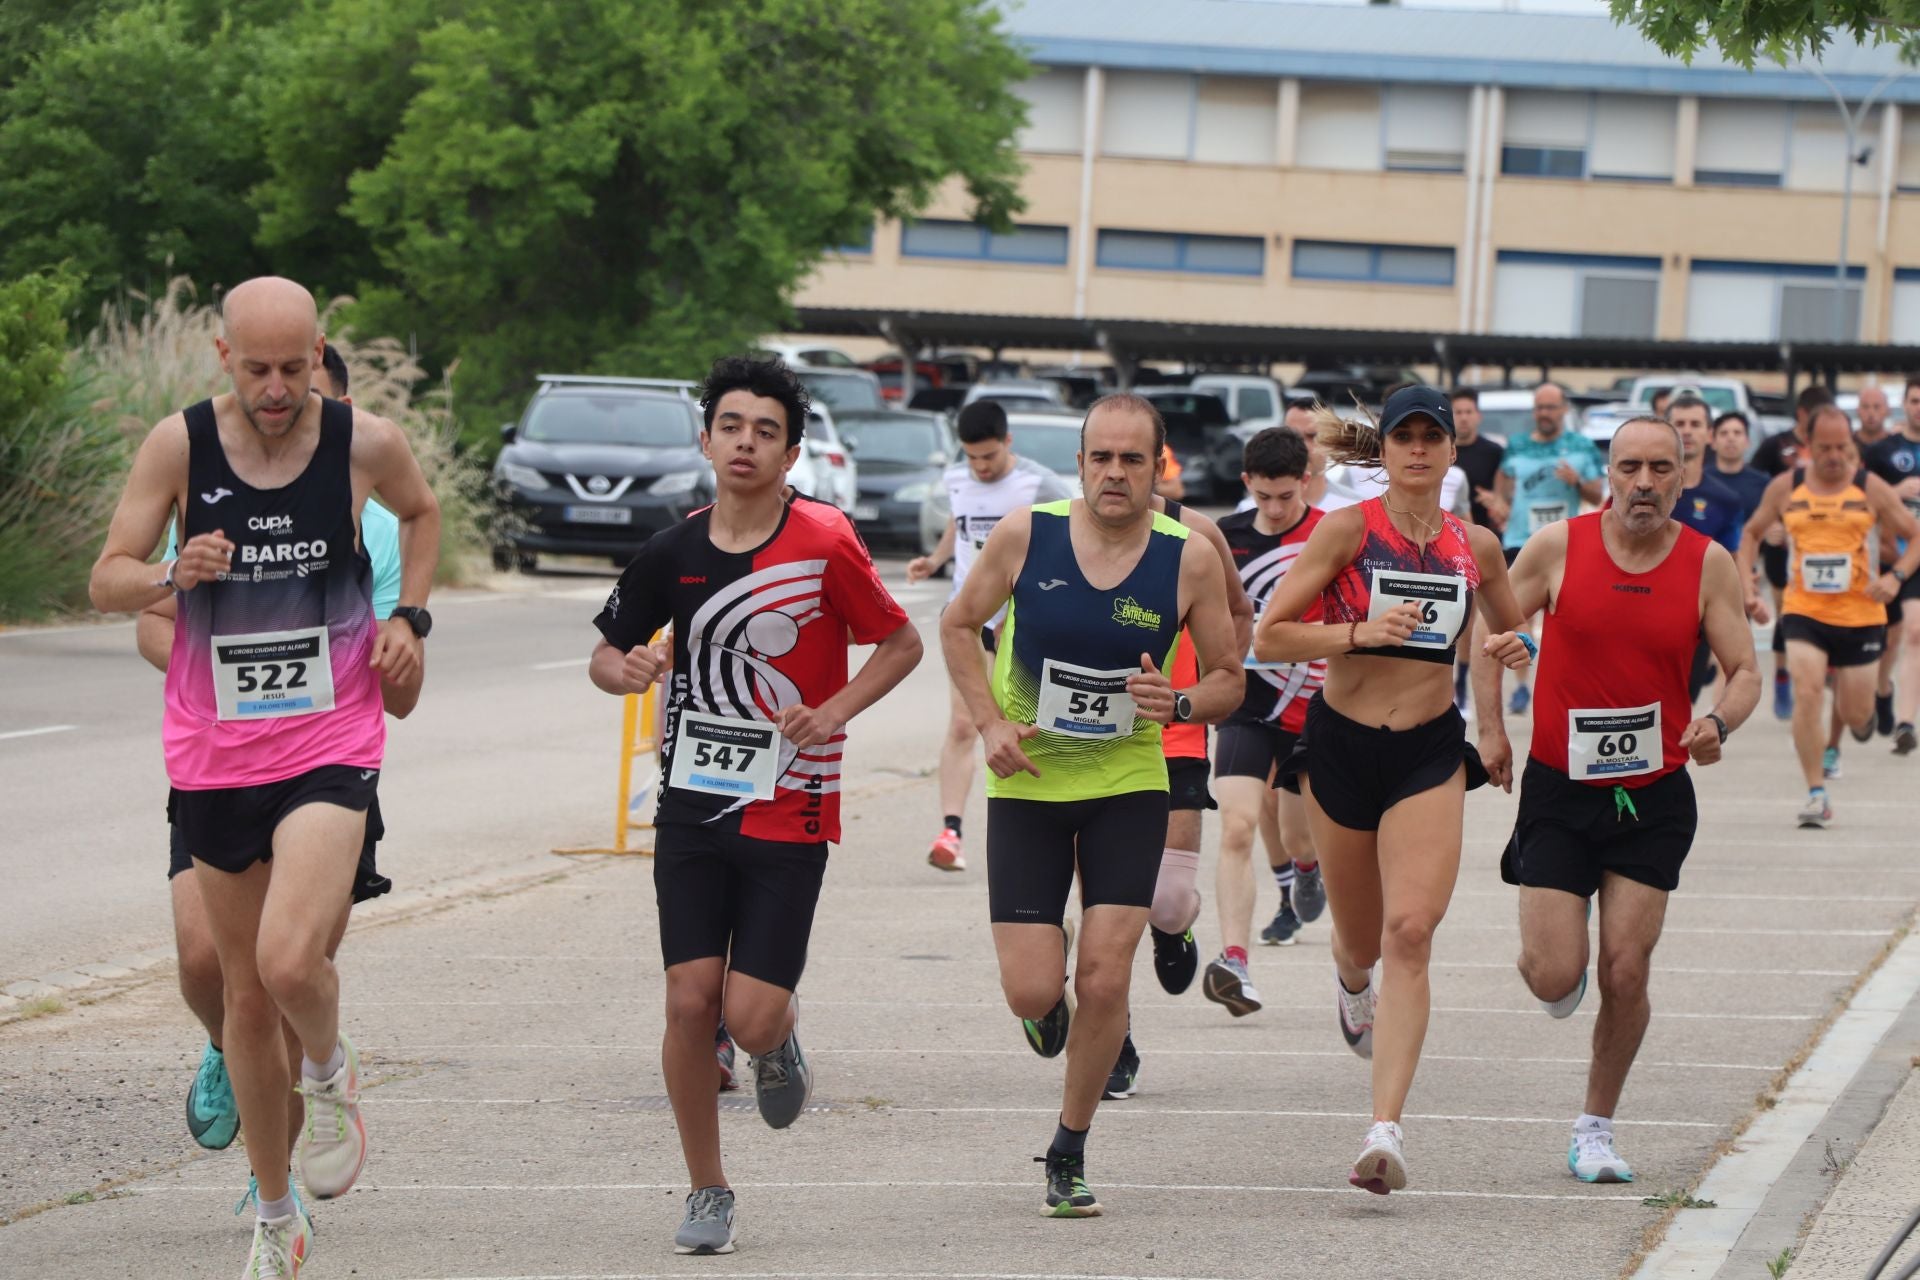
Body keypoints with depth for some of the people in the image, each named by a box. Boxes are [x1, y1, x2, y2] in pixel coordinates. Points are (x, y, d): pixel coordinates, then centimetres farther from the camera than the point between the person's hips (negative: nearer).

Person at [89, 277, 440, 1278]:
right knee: (246, 997, 10)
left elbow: (421, 513, 19)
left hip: (330, 746, -2)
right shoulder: (179, 445, -5)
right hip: (212, 754, 2)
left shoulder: (366, 443, -4)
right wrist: (174, 577, -21)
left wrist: (409, 614, 5)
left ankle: (330, 1072, 11)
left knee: (289, 961, -24)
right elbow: (106, 581, 0)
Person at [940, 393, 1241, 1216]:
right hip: (1027, 781, 0)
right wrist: (990, 722, -7)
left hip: (1128, 785, 0)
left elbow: (1228, 678, 2)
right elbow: (958, 625, 6)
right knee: (1032, 992, -5)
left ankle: (1069, 1152, 12)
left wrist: (1180, 705, -19)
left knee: (1105, 979, -9)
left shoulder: (1191, 560, -9)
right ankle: (1050, 1003, 35)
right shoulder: (1025, 536, -10)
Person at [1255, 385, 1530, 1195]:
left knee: (1410, 932, -17)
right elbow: (1268, 637, -9)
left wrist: (1514, 651, 1)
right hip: (1341, 742, 0)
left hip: (1431, 753, 0)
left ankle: (1386, 1129, -23)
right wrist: (1360, 632, -21)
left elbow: (1510, 633, 24)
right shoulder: (1348, 530, -6)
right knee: (1361, 940, 14)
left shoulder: (1475, 546, 4)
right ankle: (1352, 983, 55)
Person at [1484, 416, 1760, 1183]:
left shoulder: (1709, 565, -4)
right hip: (1559, 788, -1)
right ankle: (1558, 956, 32)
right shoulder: (1558, 548, -6)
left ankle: (1595, 1131, 14)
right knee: (1554, 978, -7)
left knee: (1626, 971, -4)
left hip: (1654, 796, 1)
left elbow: (1745, 670, -2)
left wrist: (1718, 723, -23)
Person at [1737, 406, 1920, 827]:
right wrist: (1747, 588, 3)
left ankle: (1861, 711, 46)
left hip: (1860, 615, 0)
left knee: (1856, 717, 6)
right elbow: (1751, 533, 15)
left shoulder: (1871, 488, -3)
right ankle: (1816, 794, -13)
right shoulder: (1785, 488, 2)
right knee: (1806, 694, -19)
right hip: (1803, 612, 0)